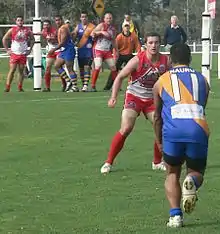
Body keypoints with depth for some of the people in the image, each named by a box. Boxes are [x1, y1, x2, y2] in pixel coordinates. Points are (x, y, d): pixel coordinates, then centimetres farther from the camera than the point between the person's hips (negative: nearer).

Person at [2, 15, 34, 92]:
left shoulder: (27, 30, 3)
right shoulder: (12, 30, -2)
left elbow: (32, 39, 16)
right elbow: (4, 39, 5)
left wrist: (30, 49, 8)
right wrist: (7, 50, 1)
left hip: (23, 54, 2)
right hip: (14, 53, -2)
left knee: (21, 71, 4)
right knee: (12, 70, -8)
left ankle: (20, 87, 11)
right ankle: (7, 87, -7)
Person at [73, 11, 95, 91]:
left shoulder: (92, 27, 1)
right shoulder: (78, 26, 12)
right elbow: (74, 36, 6)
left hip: (89, 50, -4)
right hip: (80, 50, 4)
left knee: (87, 67, -14)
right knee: (81, 68, 7)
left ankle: (86, 85, -19)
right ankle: (83, 84, 16)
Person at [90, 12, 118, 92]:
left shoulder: (113, 29, 11)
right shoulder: (101, 25, -7)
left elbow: (113, 40, 23)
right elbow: (92, 34, -16)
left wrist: (116, 50, 20)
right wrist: (102, 32, -27)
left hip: (107, 51, 6)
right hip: (98, 49, -6)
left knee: (113, 67, 4)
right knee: (98, 66, -19)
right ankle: (93, 86, -13)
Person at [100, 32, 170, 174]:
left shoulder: (165, 61, -9)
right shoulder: (137, 60, -19)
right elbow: (120, 77, -12)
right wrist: (113, 97, -19)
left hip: (152, 99, 4)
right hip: (134, 97, -4)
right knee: (126, 129, -17)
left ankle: (157, 162, 15)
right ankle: (109, 162, -6)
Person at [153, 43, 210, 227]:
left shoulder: (162, 82, 19)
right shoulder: (202, 80, 22)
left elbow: (157, 117, 27)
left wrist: (159, 142, 40)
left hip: (172, 131, 0)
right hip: (199, 129, 1)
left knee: (172, 174, 20)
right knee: (196, 172, 21)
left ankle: (175, 214, 1)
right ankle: (191, 182, -16)